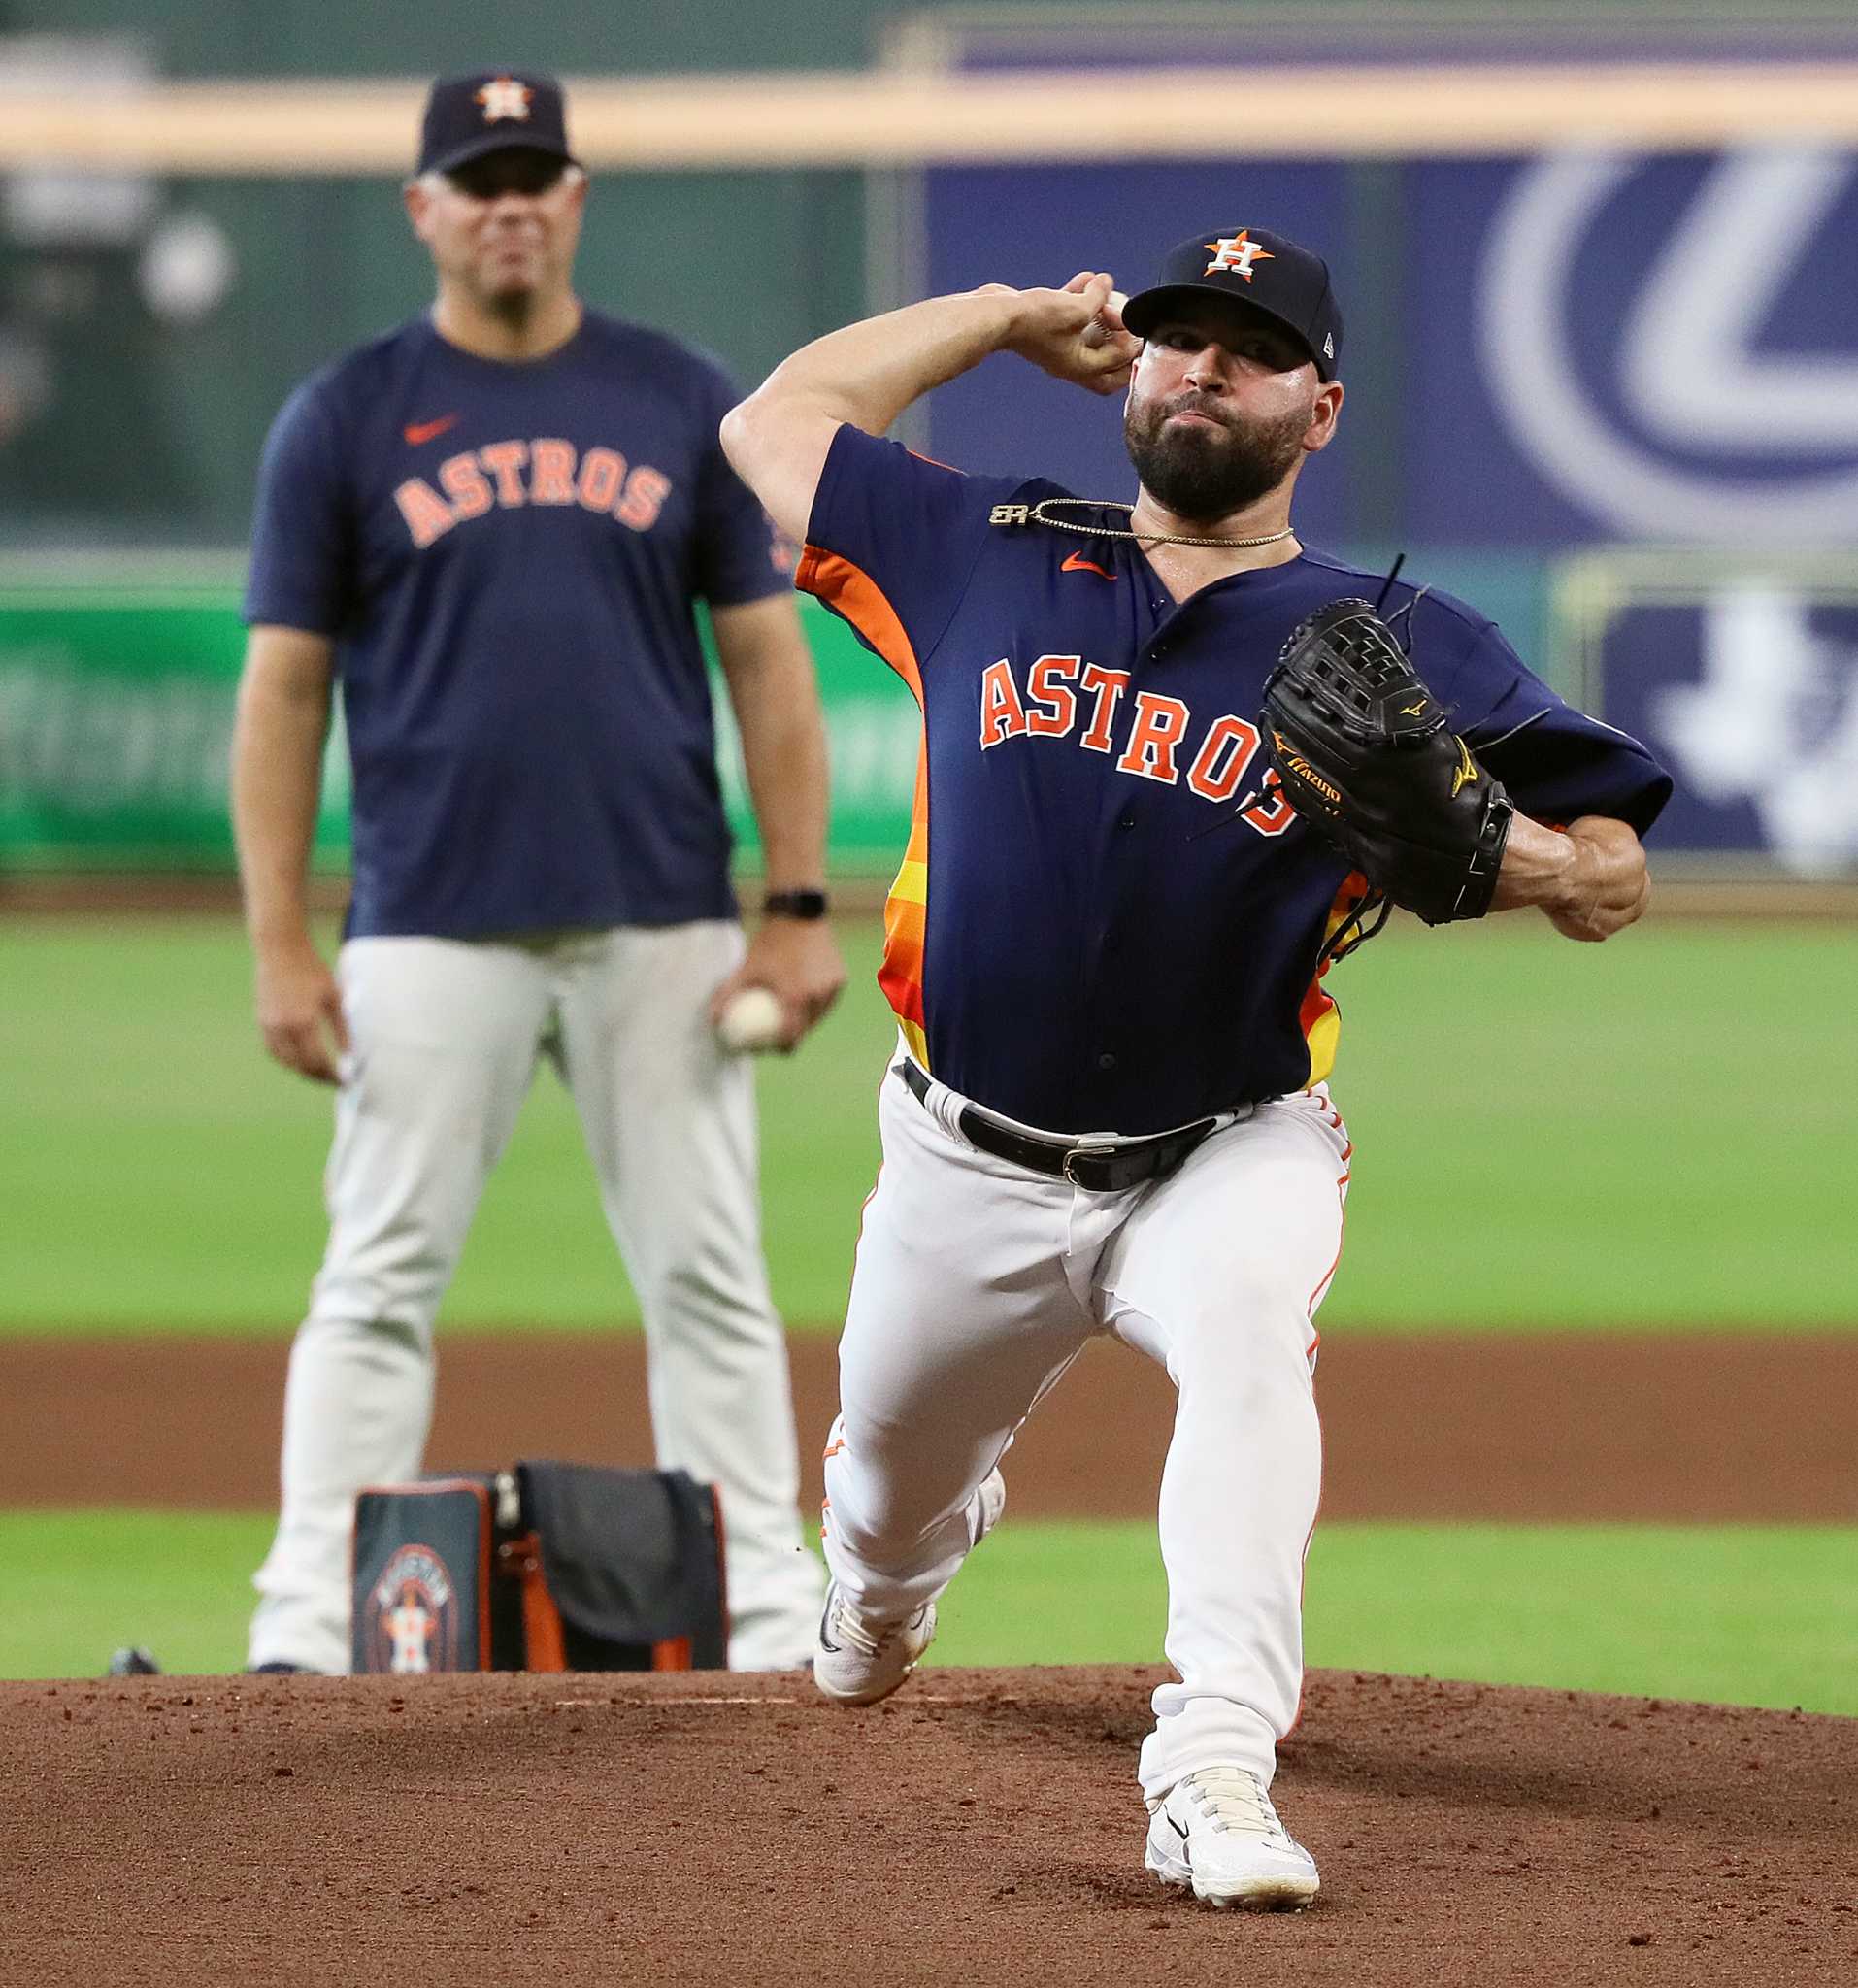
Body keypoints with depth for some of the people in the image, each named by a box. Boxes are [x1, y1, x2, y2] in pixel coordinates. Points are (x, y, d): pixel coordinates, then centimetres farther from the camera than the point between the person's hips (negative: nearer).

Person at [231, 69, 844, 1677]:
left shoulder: (684, 403, 7)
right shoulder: (345, 419, 3)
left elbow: (765, 656, 8)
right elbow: (284, 688, 2)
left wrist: (801, 907, 0)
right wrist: (280, 947, -5)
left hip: (663, 927, 2)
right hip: (434, 930, -1)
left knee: (709, 1275, 4)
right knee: (383, 1283, -1)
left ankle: (770, 1628, 10)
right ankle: (306, 1637, 1)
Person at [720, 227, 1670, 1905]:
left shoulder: (1401, 649, -4)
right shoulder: (991, 557, 3)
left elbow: (1615, 884, -2)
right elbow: (771, 426, 14)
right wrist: (1014, 316, 14)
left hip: (1228, 1154, -3)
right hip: (970, 1176, 3)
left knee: (1247, 1327, -36)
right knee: (888, 1495, 18)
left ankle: (1217, 1772, -45)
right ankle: (879, 1606, 58)